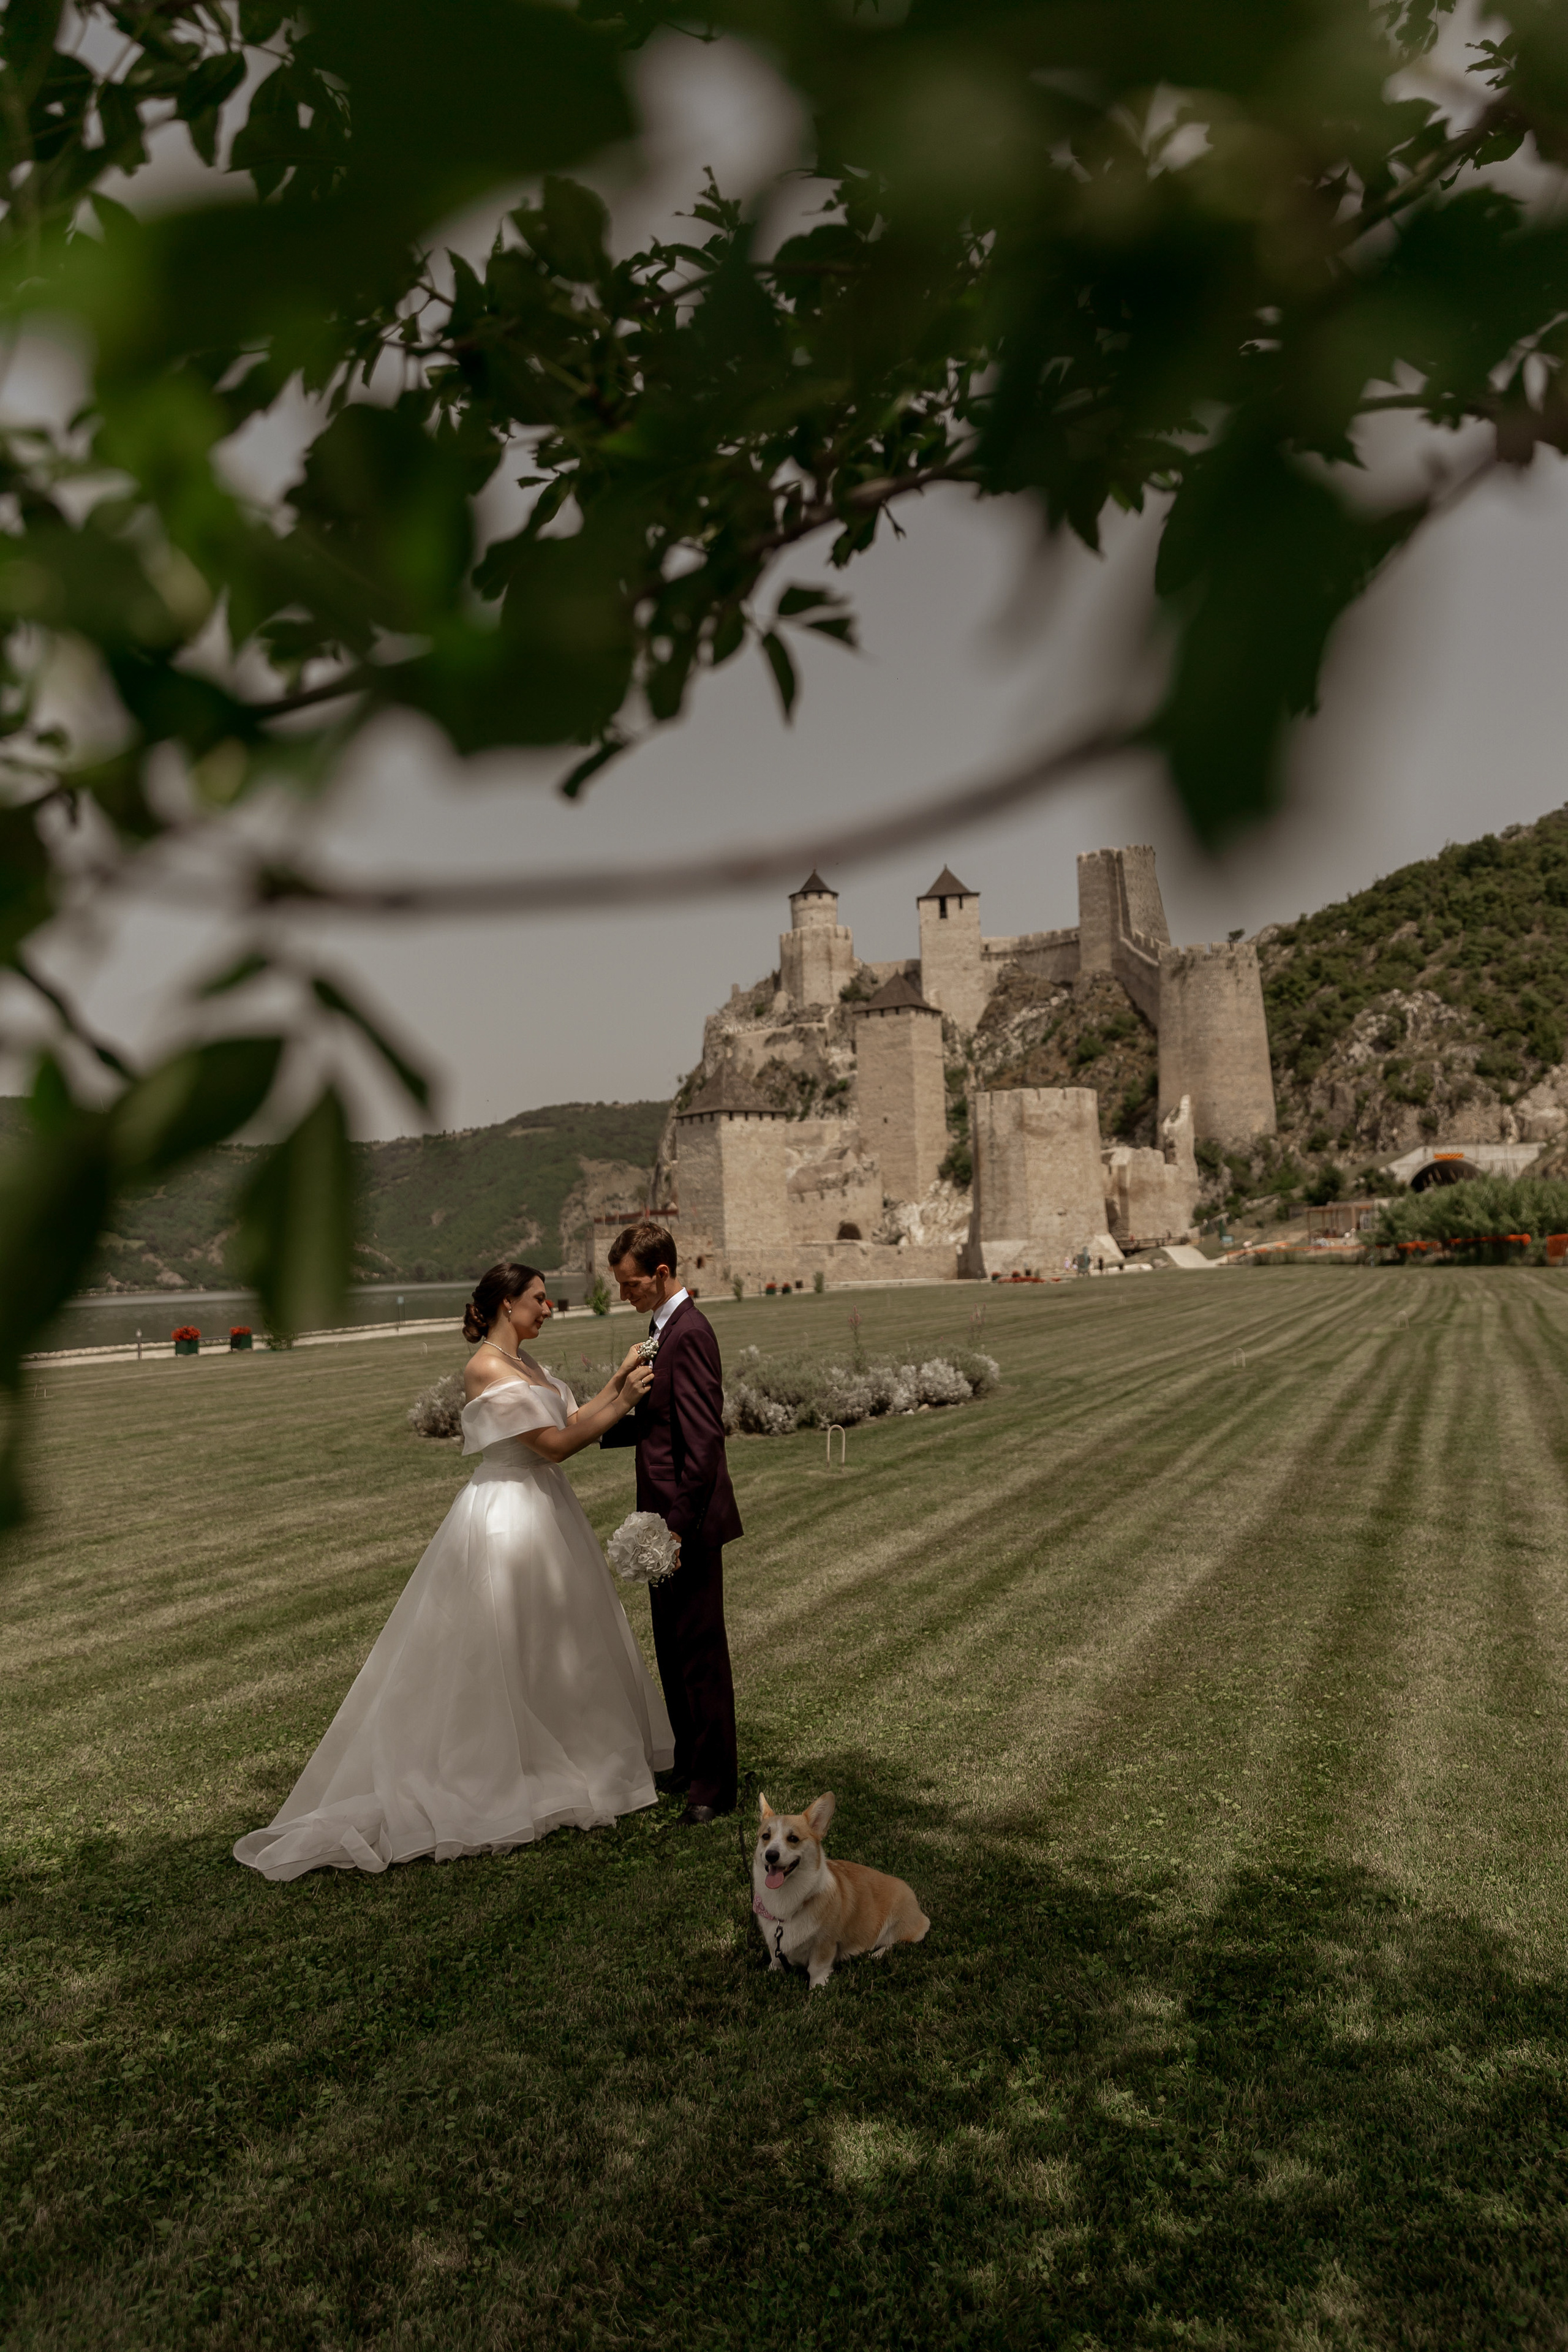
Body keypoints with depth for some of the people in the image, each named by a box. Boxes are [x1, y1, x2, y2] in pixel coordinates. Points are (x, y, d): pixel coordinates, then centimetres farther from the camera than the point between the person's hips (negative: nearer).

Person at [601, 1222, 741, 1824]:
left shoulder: (689, 1333, -19)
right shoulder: (664, 1329, 13)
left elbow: (704, 1439, -24)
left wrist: (678, 1524, -25)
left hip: (690, 1522, -10)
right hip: (667, 1517, 10)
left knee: (699, 1649, 0)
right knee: (673, 1647, 18)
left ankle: (714, 1782, 12)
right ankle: (689, 1759, 32)